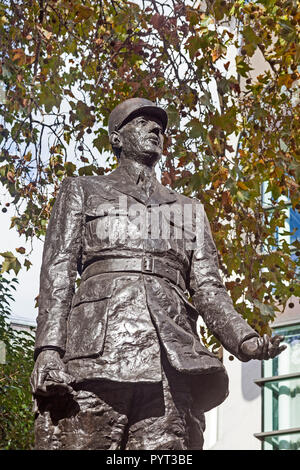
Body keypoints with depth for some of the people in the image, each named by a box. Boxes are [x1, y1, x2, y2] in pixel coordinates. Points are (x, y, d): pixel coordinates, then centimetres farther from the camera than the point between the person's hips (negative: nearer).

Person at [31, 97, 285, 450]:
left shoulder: (189, 209, 31)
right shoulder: (82, 191, 24)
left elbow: (207, 286, 20)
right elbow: (58, 271, 10)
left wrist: (244, 339, -2)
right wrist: (48, 349, -8)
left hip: (171, 359, 2)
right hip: (97, 349, -2)